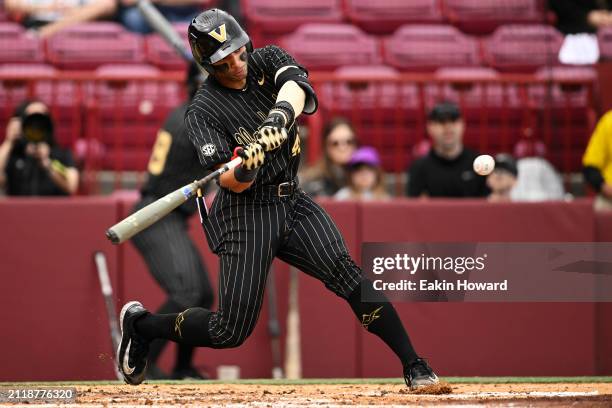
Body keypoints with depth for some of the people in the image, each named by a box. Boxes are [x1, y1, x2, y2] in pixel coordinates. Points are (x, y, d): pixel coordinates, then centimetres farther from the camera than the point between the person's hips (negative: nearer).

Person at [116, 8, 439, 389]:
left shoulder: (267, 61, 0)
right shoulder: (204, 111, -11)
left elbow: (295, 84, -24)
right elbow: (234, 183, -19)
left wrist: (279, 117, -44)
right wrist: (247, 165, -42)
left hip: (292, 201, 4)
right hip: (247, 215, -4)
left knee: (347, 273, -16)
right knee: (231, 331, -3)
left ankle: (414, 365, -15)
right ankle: (140, 324, 19)